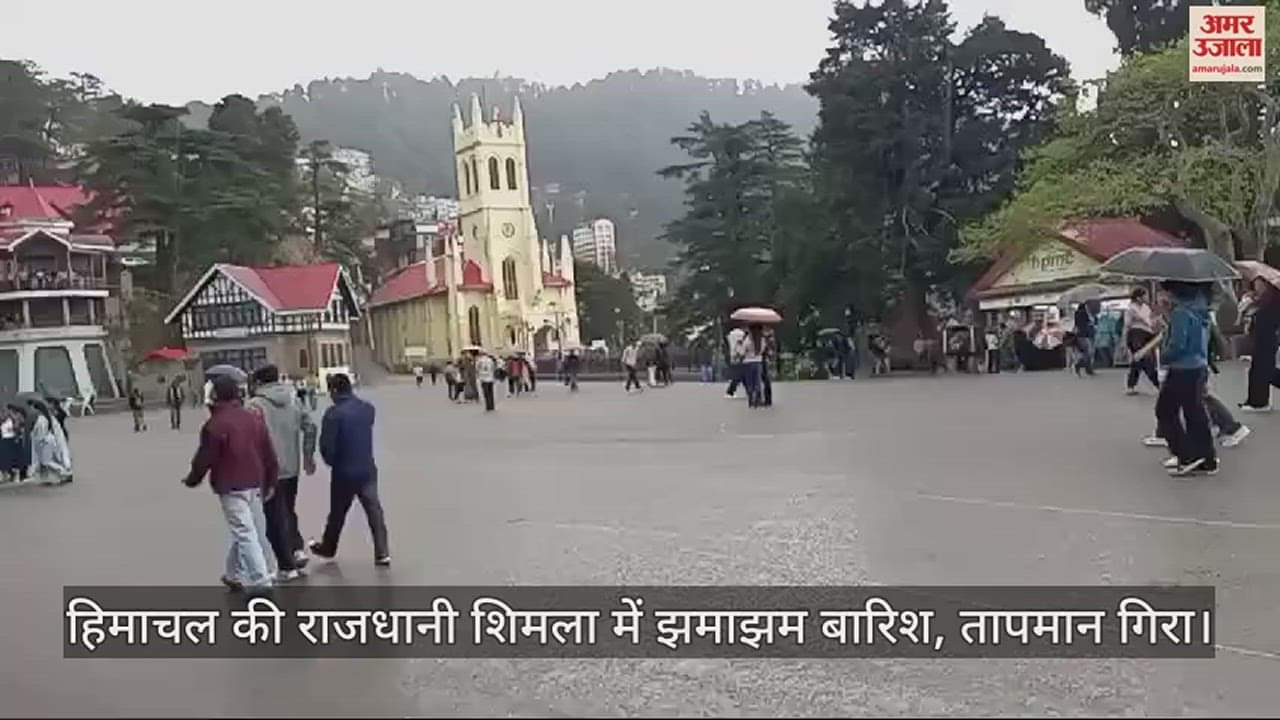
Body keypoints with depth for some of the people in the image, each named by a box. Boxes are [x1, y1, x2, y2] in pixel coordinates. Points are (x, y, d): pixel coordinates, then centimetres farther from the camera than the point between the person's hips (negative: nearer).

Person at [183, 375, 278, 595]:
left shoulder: (215, 424, -13)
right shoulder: (254, 419, 8)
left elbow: (204, 458, -10)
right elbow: (269, 454, 10)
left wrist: (192, 479, 9)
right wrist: (270, 482, 18)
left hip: (231, 488, -7)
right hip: (255, 484, 7)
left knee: (244, 533, -7)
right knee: (247, 531, 17)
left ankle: (260, 580, -11)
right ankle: (235, 575, 29)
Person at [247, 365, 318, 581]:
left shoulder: (256, 404, -12)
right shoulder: (293, 400, 6)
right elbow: (310, 427, 5)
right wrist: (308, 456, 13)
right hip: (292, 468, 6)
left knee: (276, 519, 3)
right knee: (288, 512, 23)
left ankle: (287, 567, 6)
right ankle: (297, 549, 11)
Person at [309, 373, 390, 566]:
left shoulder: (334, 413, -17)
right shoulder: (368, 408, 1)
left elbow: (326, 444, -16)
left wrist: (332, 462, 2)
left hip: (344, 472, -4)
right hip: (368, 469, 4)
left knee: (337, 512, 14)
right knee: (374, 510, 4)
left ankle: (328, 548, 34)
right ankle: (382, 553, 0)